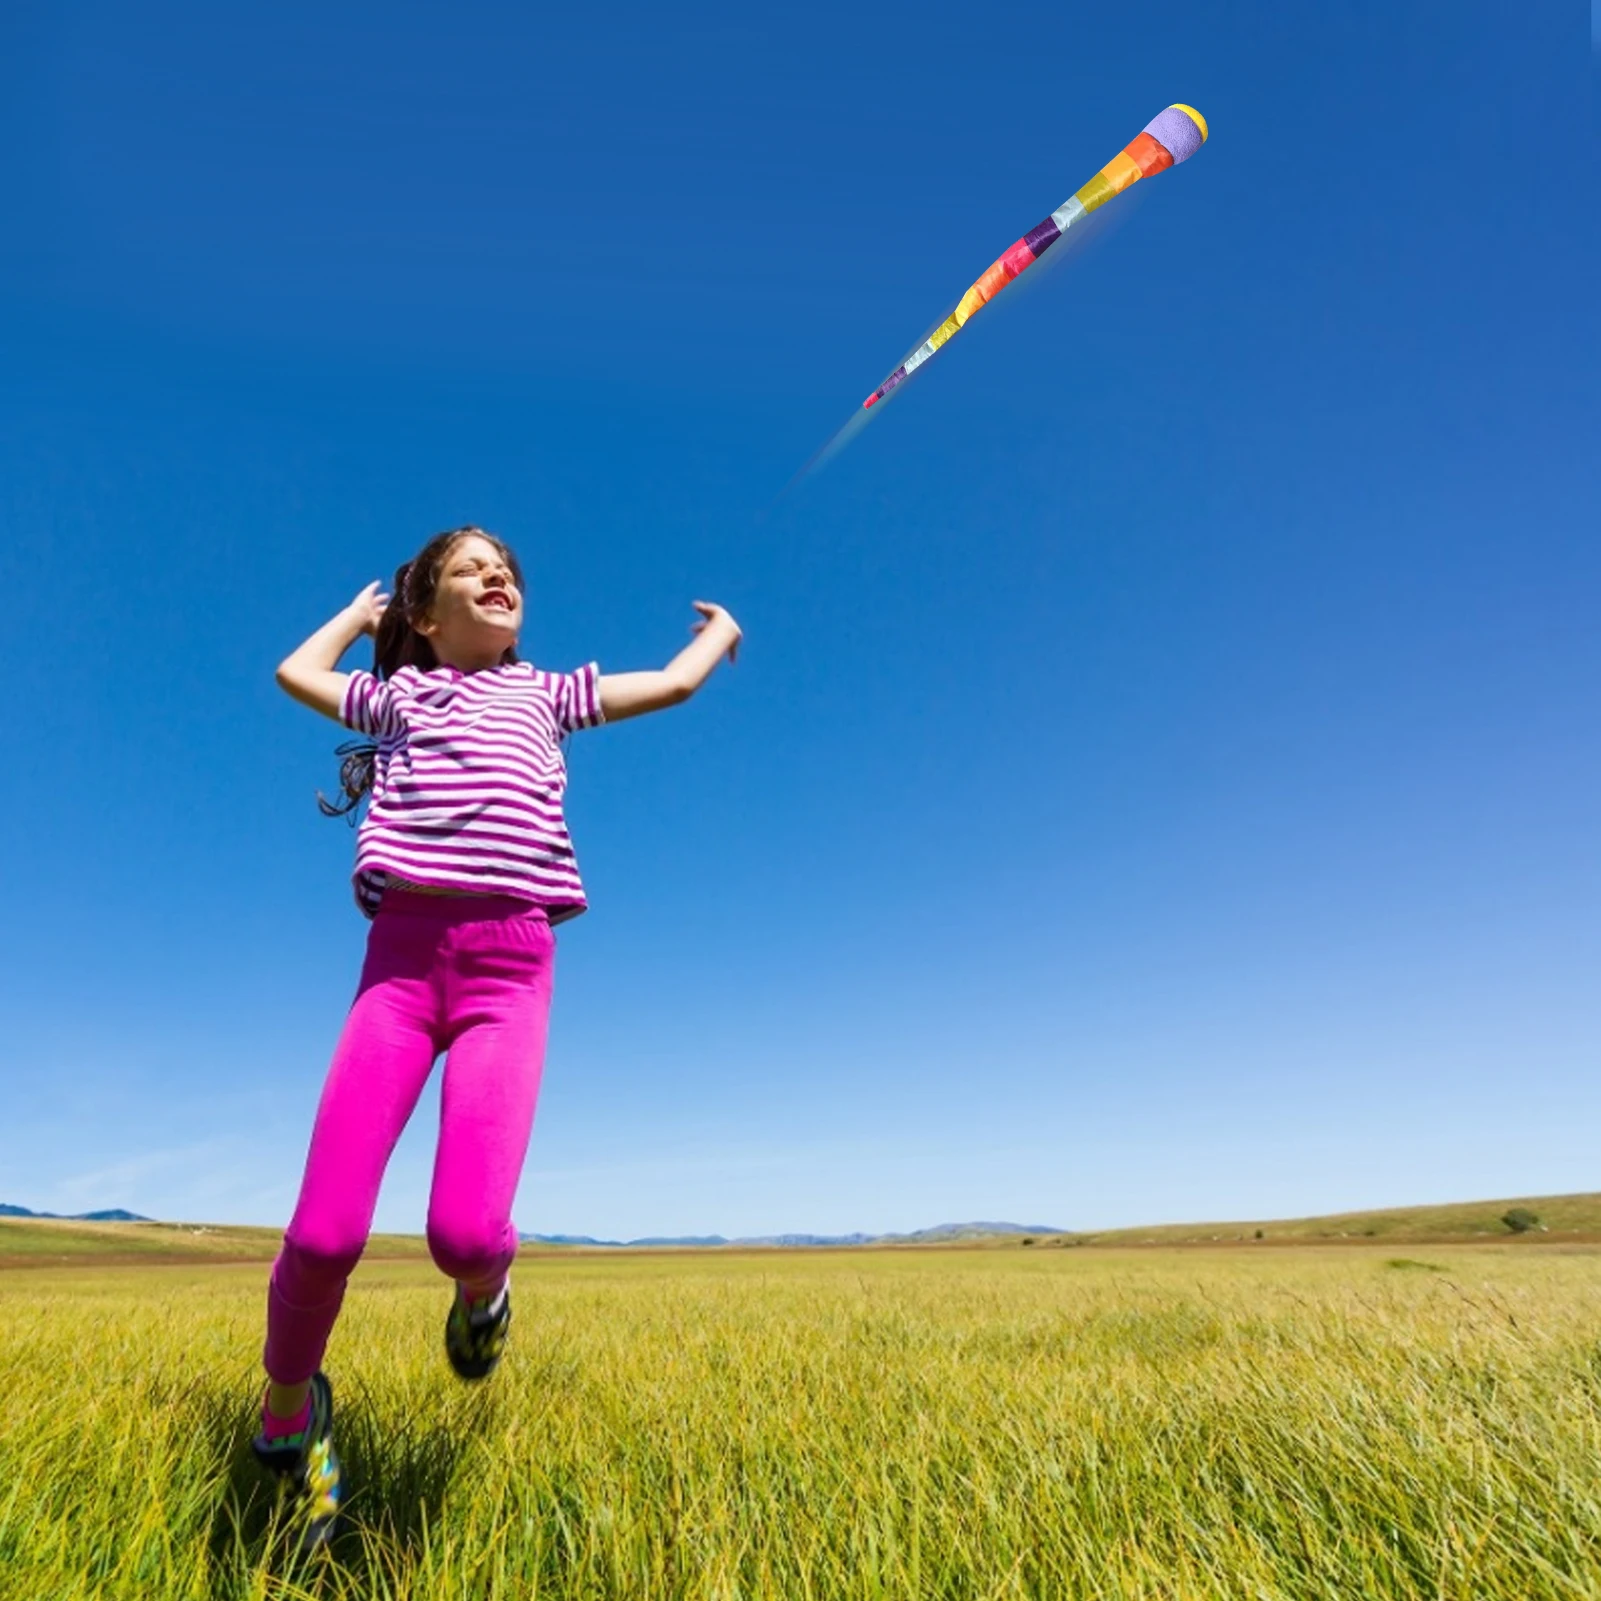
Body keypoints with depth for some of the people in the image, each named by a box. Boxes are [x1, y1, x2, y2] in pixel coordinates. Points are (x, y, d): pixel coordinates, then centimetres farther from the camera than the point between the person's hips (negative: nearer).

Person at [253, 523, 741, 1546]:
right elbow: (297, 673, 38)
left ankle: (481, 1284, 22)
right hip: (401, 955, 1)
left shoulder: (548, 691, 23)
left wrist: (720, 627, 46)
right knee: (326, 1231, -11)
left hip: (511, 964, -1)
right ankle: (289, 1403, 22)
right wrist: (360, 612, 46)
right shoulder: (397, 690, 24)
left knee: (466, 1231, -18)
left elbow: (676, 684, 29)